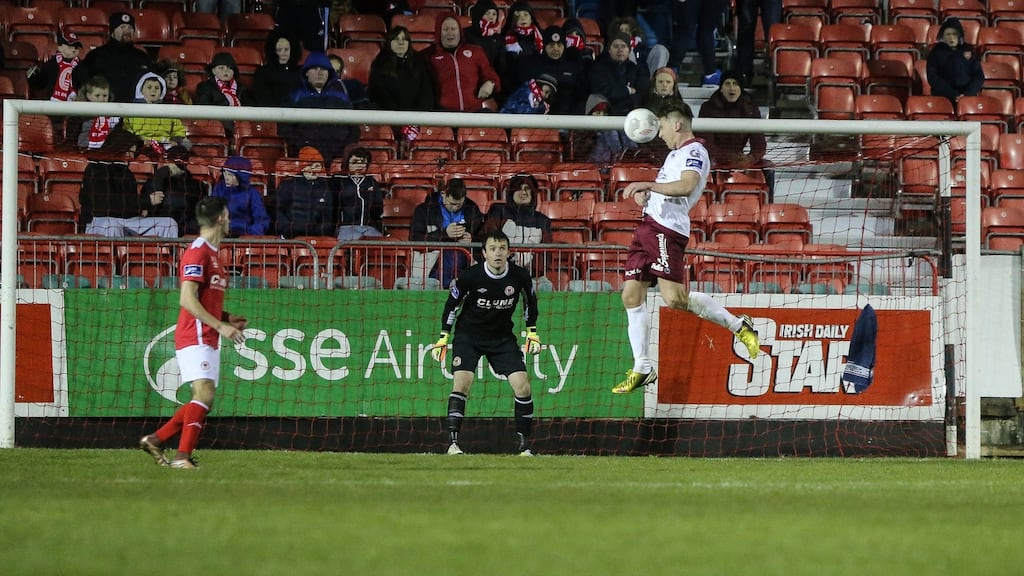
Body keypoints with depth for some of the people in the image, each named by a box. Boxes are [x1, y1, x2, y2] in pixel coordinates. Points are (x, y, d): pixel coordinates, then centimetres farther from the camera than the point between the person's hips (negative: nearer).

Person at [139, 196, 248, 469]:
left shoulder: (212, 253, 20)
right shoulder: (198, 252, -11)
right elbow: (187, 300, -19)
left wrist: (228, 318, 14)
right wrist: (220, 325, -22)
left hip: (208, 339, 10)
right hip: (195, 336, -10)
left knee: (203, 401, 8)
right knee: (205, 394, -20)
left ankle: (155, 440, 15)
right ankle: (183, 456, -22)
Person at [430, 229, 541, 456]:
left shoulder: (520, 276, -13)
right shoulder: (470, 276, -21)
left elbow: (530, 300, 9)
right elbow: (452, 303, -5)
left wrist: (532, 332, 9)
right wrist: (443, 337, -4)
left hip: (503, 337, 2)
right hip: (468, 336, -2)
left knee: (522, 385, -10)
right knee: (461, 383, -20)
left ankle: (523, 445, 0)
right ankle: (453, 443, -17)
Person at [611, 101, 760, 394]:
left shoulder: (695, 151, -7)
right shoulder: (676, 154, 23)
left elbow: (686, 186, -24)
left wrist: (647, 185, -23)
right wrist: (644, 193, 13)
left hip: (667, 229, -10)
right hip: (648, 226, 10)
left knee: (674, 298, -20)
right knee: (632, 296, 5)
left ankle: (739, 326, -6)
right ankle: (641, 369, 8)